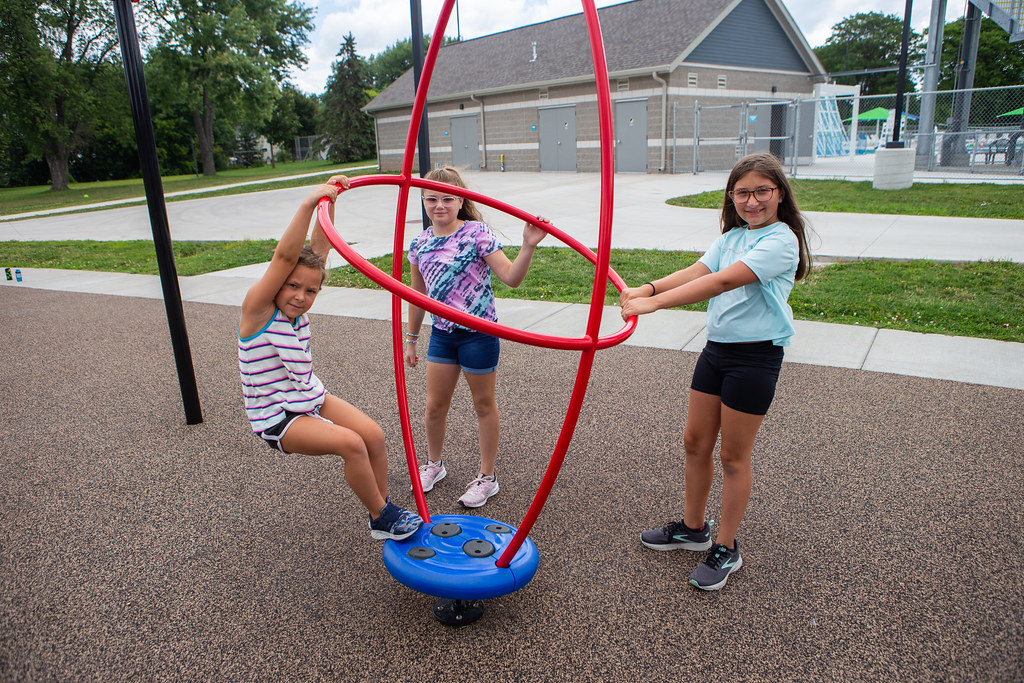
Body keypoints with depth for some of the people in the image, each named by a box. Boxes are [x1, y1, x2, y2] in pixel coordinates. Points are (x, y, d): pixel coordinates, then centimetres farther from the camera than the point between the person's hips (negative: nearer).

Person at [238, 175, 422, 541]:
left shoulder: (298, 308, -1)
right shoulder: (257, 308, -18)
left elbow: (321, 245, -3)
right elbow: (285, 255, -33)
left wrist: (330, 199, -9)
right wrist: (309, 204, -40)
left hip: (311, 400, 7)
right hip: (276, 418, -7)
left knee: (373, 434, -9)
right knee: (350, 443, -24)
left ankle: (381, 518, 8)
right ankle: (383, 516, -4)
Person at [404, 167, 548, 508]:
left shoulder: (477, 234, -12)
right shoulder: (420, 243, 4)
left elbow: (511, 277, -18)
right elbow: (418, 294, 13)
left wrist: (528, 246, -33)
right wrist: (411, 339, 18)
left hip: (478, 333, -5)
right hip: (442, 333, 5)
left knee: (484, 404, 10)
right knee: (434, 406, 13)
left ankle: (487, 477, 25)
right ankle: (433, 464, 39)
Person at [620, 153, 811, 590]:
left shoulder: (780, 241, -15)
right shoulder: (733, 236, 10)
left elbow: (724, 282, -28)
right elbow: (696, 272, -4)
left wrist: (656, 303, -35)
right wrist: (649, 287, -22)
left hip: (755, 356, -7)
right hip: (716, 347, 7)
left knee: (733, 456, 4)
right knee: (695, 443, 14)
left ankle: (726, 548, 23)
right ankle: (693, 528, 34)